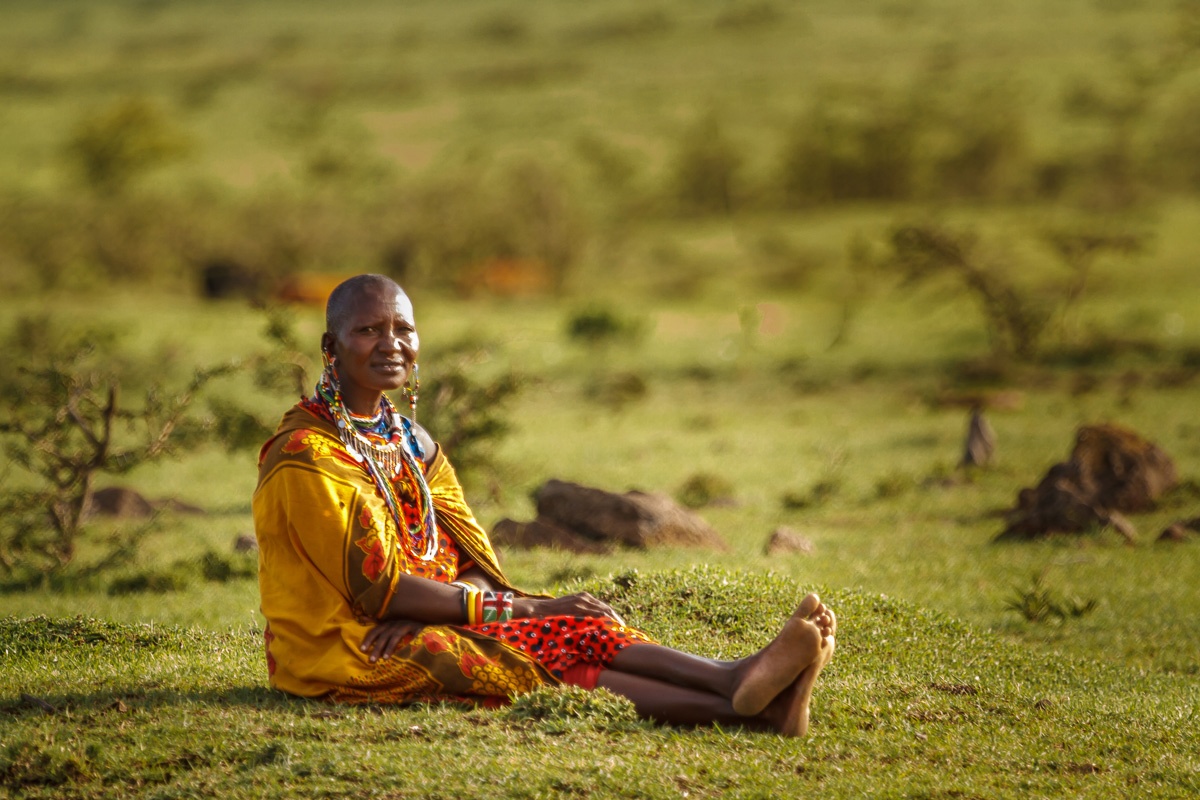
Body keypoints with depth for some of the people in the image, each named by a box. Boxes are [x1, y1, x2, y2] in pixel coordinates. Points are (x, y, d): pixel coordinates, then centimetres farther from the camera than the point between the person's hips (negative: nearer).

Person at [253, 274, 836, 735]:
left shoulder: (409, 440, 13)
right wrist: (526, 607, -18)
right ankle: (740, 705, -41)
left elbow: (476, 563, 5)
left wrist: (416, 612, -19)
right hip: (344, 650, -7)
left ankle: (736, 682, -38)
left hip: (411, 627, 7)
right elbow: (381, 588, -19)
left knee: (578, 633, -16)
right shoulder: (306, 454, -14)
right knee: (548, 651, -25)